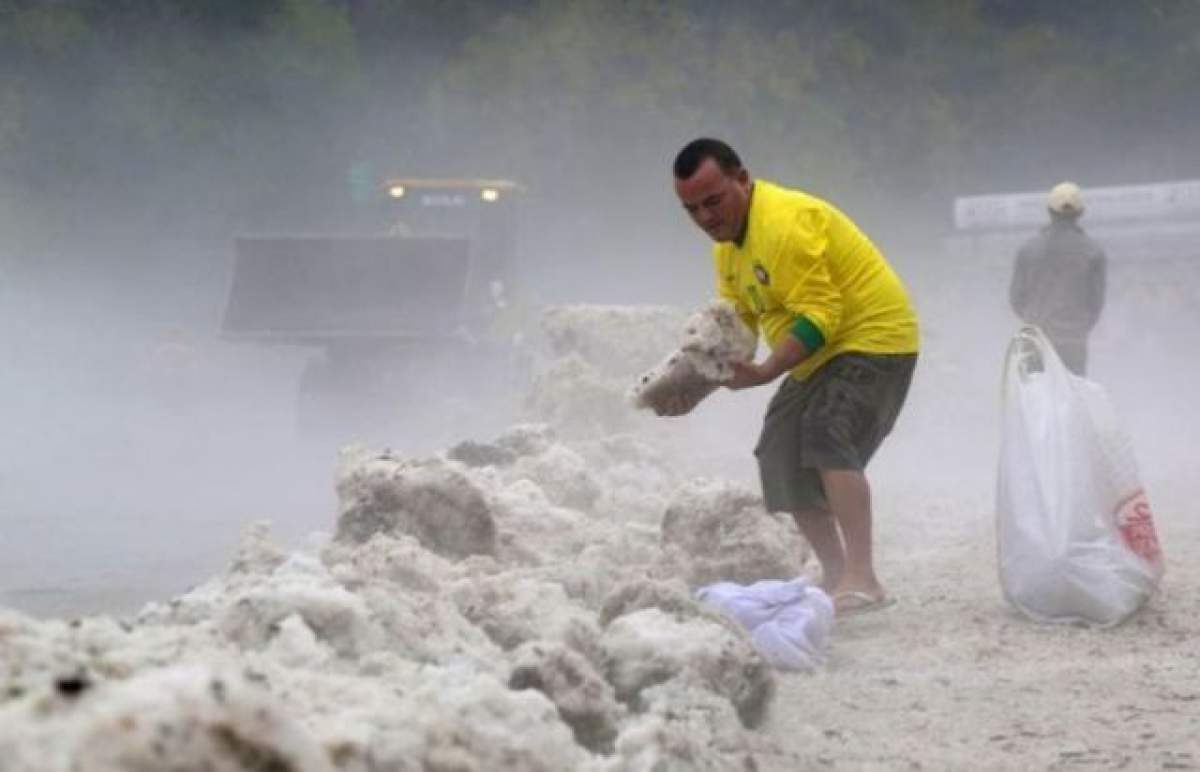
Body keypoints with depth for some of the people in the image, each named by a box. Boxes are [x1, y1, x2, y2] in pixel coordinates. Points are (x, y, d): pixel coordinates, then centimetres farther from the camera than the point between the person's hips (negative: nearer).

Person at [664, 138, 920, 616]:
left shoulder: (785, 223, -26)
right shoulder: (728, 241, 6)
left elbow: (819, 317, -30)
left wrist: (764, 373, -37)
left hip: (873, 340, -11)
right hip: (819, 357, 11)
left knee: (828, 435, -29)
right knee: (782, 458, 12)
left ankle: (862, 581, -35)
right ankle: (835, 574, 23)